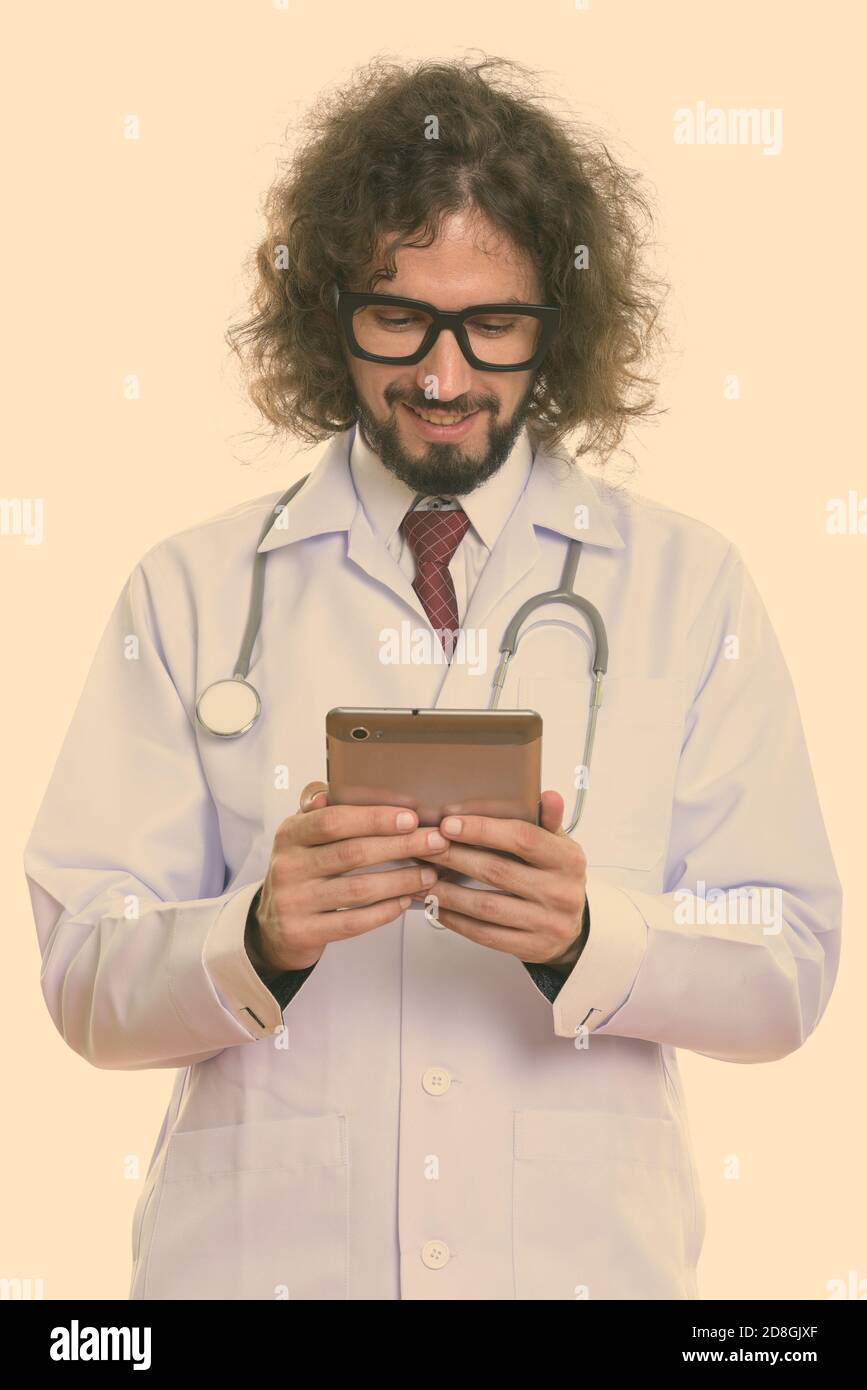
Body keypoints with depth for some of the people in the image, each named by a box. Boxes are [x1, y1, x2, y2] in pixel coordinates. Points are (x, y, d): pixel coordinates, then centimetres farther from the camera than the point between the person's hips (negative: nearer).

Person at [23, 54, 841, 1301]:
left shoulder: (690, 585, 2)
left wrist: (589, 934, -20)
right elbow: (87, 986, -4)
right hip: (255, 1253, 0)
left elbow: (786, 976, -3)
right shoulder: (192, 592, 1)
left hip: (586, 1253, 1)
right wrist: (258, 935, -22)